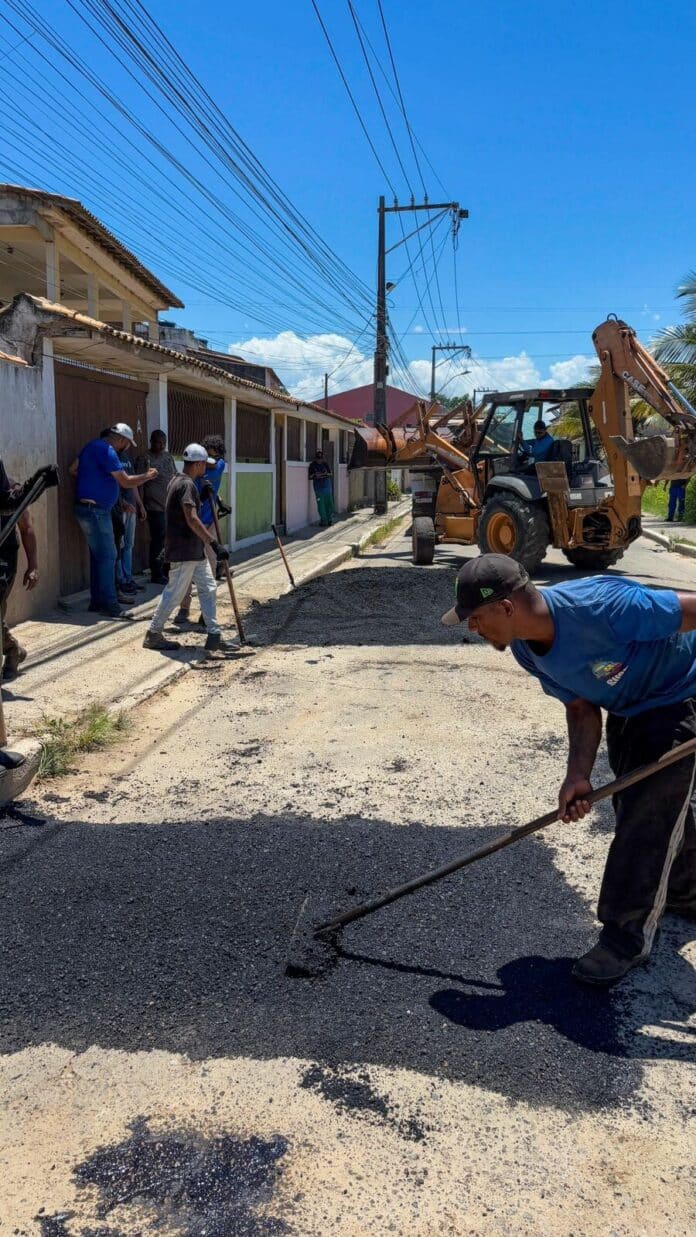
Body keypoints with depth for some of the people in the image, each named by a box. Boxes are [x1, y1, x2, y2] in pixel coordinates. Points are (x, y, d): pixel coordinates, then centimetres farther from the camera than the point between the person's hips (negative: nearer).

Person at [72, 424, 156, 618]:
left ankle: (97, 601, 19)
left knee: (99, 556, 14)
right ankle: (109, 605, -8)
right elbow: (126, 482, -17)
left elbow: (73, 469, 22)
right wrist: (147, 476, -4)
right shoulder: (106, 451, -16)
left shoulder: (93, 446, 15)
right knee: (107, 556, -9)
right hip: (95, 510, -10)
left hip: (90, 509, 10)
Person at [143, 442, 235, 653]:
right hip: (184, 550, -10)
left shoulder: (177, 481, 14)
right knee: (175, 592, -2)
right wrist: (215, 544, -31)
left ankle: (214, 635, 14)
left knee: (208, 588, 10)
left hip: (194, 550, 10)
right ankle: (153, 634, 10)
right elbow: (192, 519, -28)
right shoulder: (186, 484, -18)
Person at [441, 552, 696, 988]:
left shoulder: (602, 607, -41)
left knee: (650, 813, -8)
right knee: (635, 803, 21)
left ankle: (627, 938, 8)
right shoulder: (526, 650, -15)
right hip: (625, 710, 8)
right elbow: (581, 708, -8)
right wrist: (579, 775, -21)